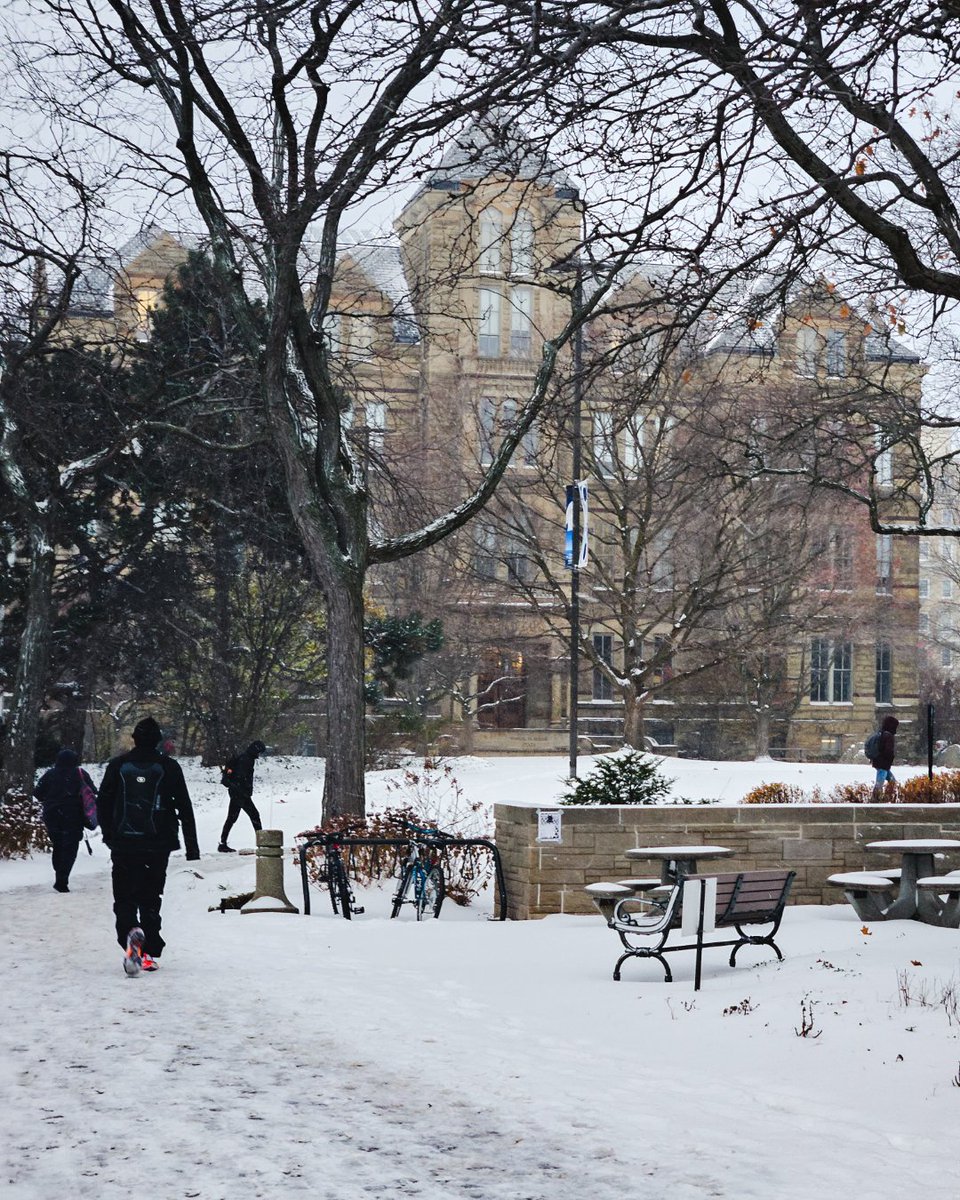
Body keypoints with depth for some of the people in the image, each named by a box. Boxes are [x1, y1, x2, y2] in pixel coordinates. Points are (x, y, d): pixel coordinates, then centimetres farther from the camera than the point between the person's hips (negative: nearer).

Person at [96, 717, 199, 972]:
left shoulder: (118, 765, 2)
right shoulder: (169, 767, -1)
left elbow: (103, 803, 7)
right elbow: (185, 808, 1)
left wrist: (109, 835, 20)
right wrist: (191, 844, 6)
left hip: (123, 844, 0)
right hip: (158, 845, 0)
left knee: (124, 897, 5)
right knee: (150, 898, 11)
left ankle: (130, 932, -24)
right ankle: (149, 953, 7)